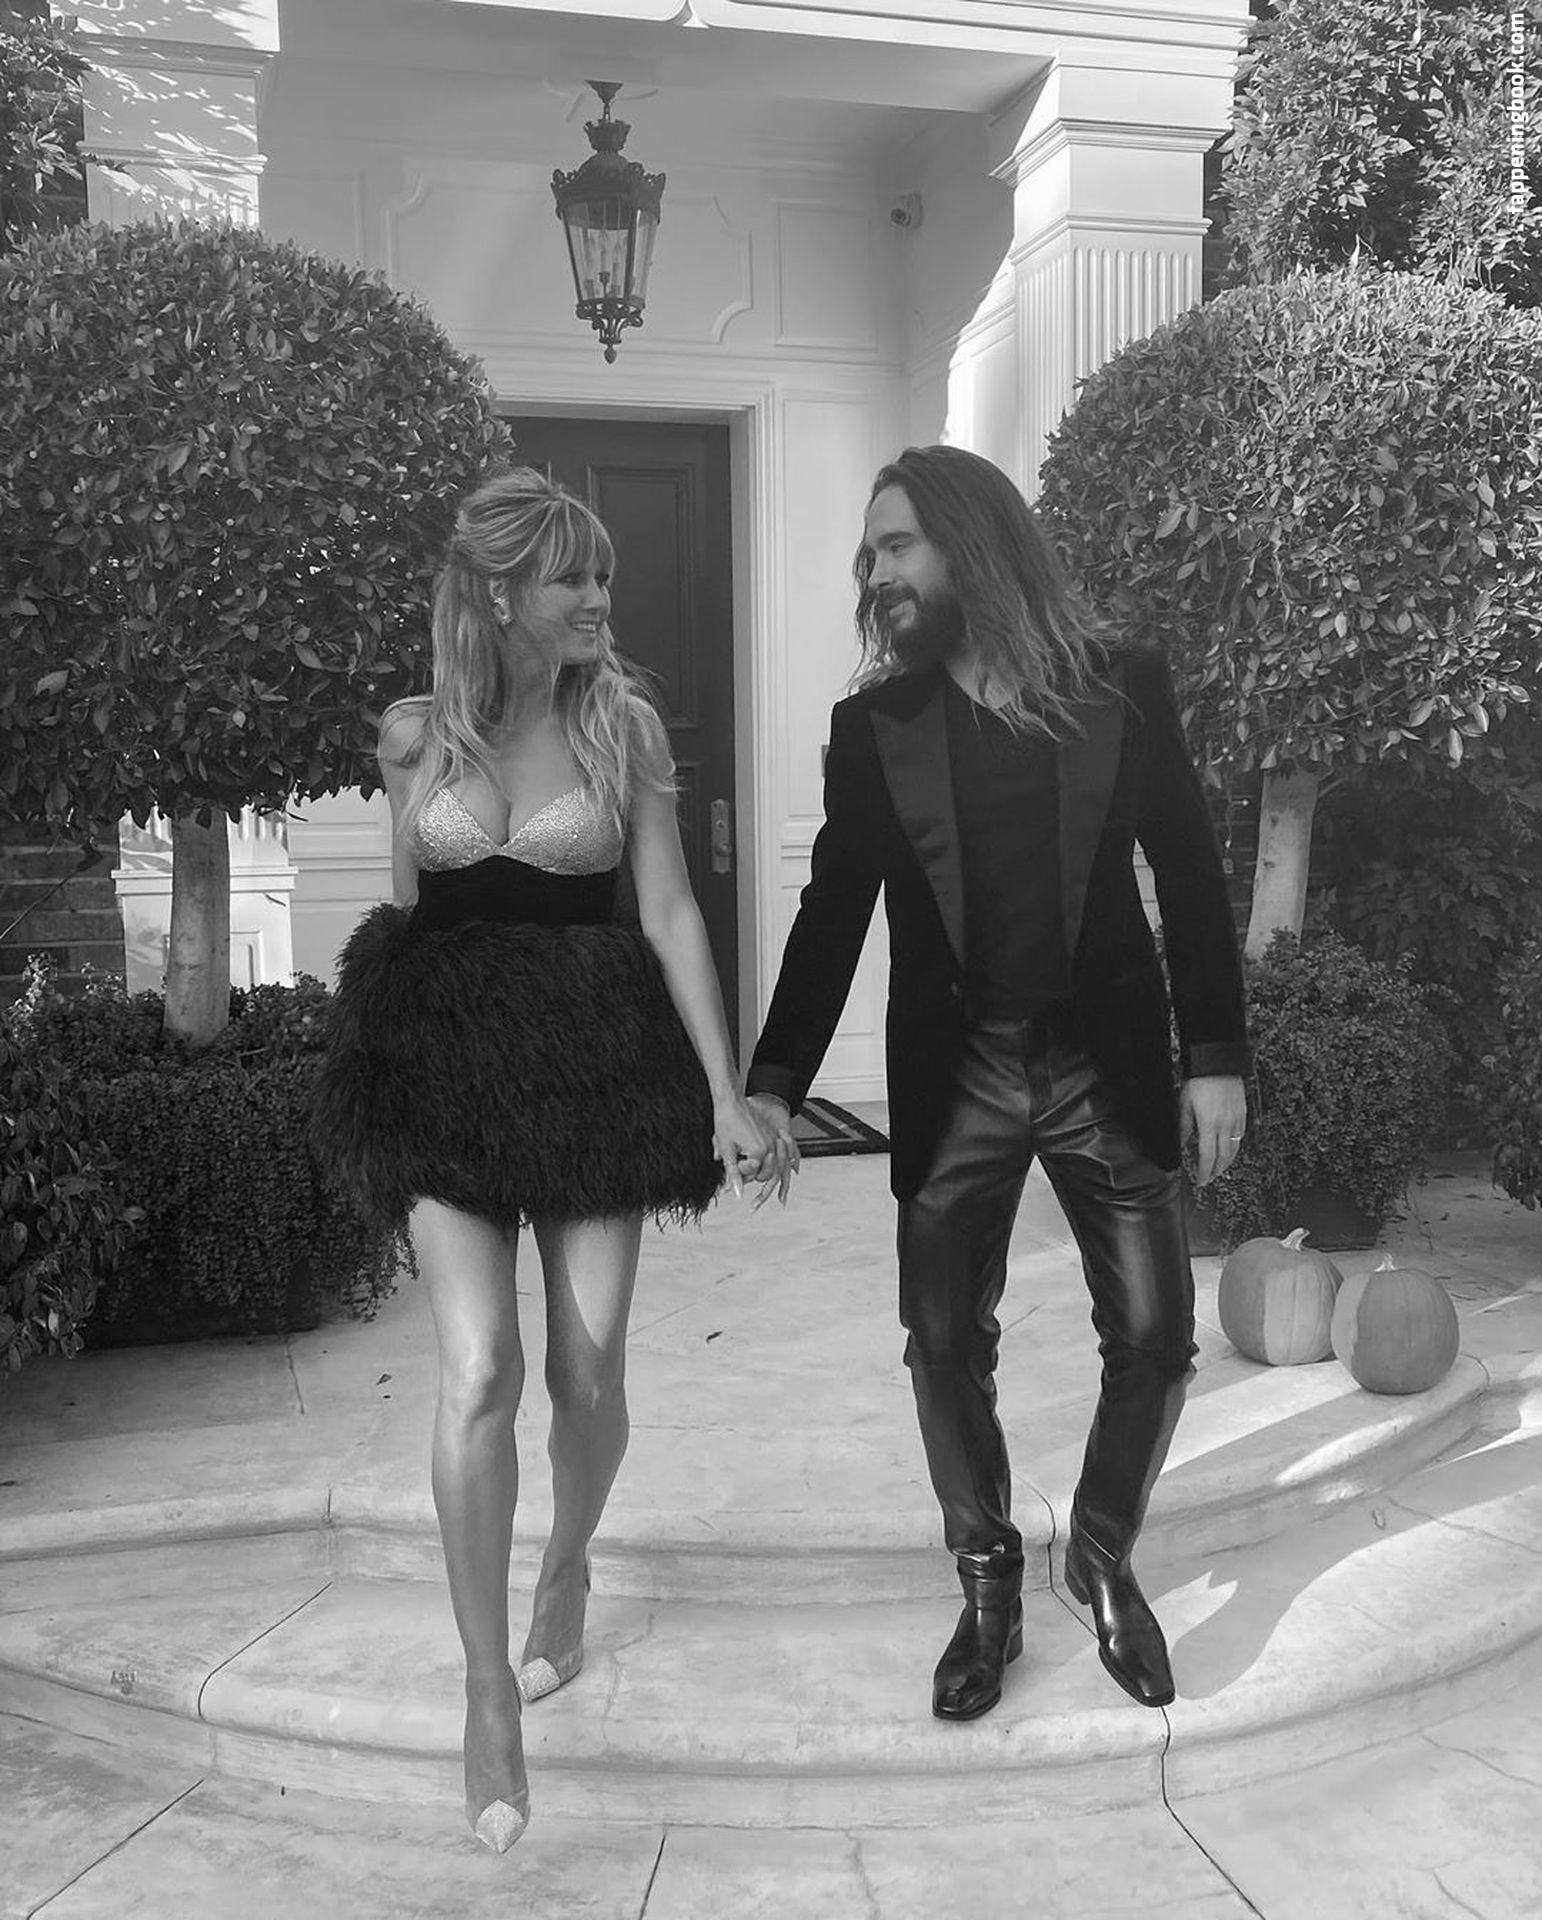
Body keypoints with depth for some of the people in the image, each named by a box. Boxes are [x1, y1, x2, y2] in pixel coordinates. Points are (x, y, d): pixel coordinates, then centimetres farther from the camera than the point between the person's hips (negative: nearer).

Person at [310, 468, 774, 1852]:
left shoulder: (624, 726, 0)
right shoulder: (415, 736, 2)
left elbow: (671, 913, -1)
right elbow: (414, 905, 13)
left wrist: (726, 1092, -5)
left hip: (597, 1060, 0)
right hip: (447, 1067, 0)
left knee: (589, 1372, 5)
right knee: (480, 1370, -13)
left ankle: (570, 1562, 38)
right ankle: (490, 1692, 1)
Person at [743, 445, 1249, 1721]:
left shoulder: (1124, 687, -2)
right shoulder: (874, 724, 0)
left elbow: (1191, 876, 0)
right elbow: (833, 913, 1)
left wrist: (1217, 1055, -4)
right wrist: (775, 1084, -7)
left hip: (1107, 1064, 0)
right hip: (953, 1076, 1)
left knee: (1154, 1337, 3)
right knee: (945, 1343, 5)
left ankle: (1106, 1561, 29)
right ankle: (988, 1588, 26)